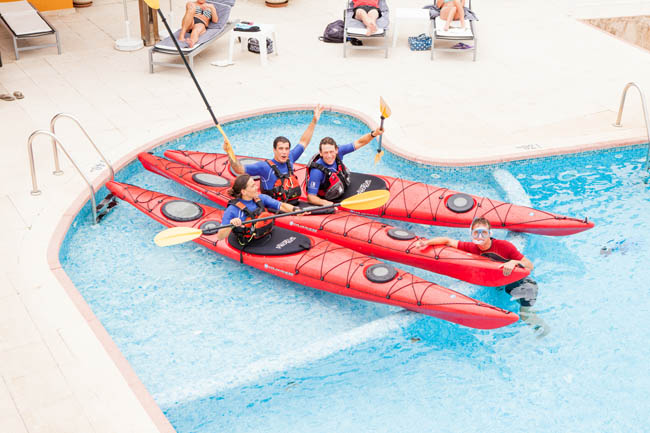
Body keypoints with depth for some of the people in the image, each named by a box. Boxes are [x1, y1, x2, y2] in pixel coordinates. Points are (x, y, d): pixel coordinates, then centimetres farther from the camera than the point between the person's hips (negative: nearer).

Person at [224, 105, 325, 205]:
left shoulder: (289, 160, 13)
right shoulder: (265, 166, -5)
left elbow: (303, 142, 26)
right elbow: (240, 170, -13)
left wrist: (314, 121, 27)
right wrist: (230, 153, -27)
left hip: (295, 205, 7)